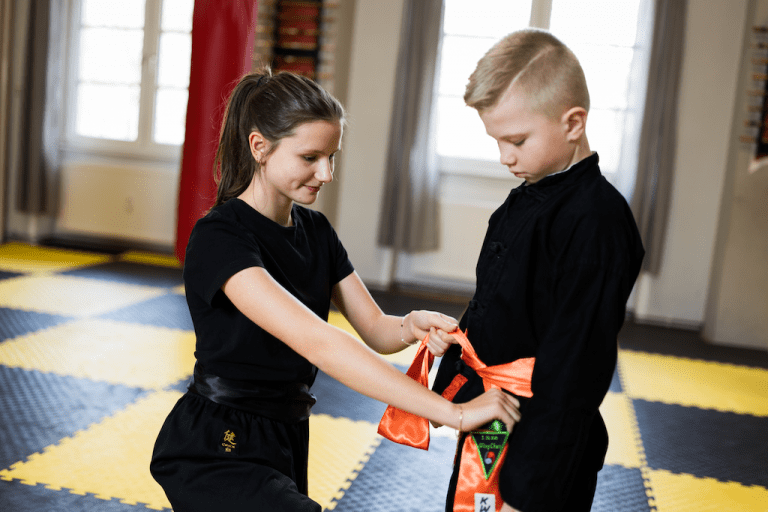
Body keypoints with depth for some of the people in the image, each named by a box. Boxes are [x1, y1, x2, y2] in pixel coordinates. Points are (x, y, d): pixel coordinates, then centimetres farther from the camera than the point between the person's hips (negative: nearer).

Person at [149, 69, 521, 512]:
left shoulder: (316, 230, 4)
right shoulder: (221, 238, -22)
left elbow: (375, 329, 1)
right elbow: (316, 342, -33)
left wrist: (411, 327, -24)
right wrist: (454, 413, -36)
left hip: (286, 441, 8)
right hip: (216, 453, -7)